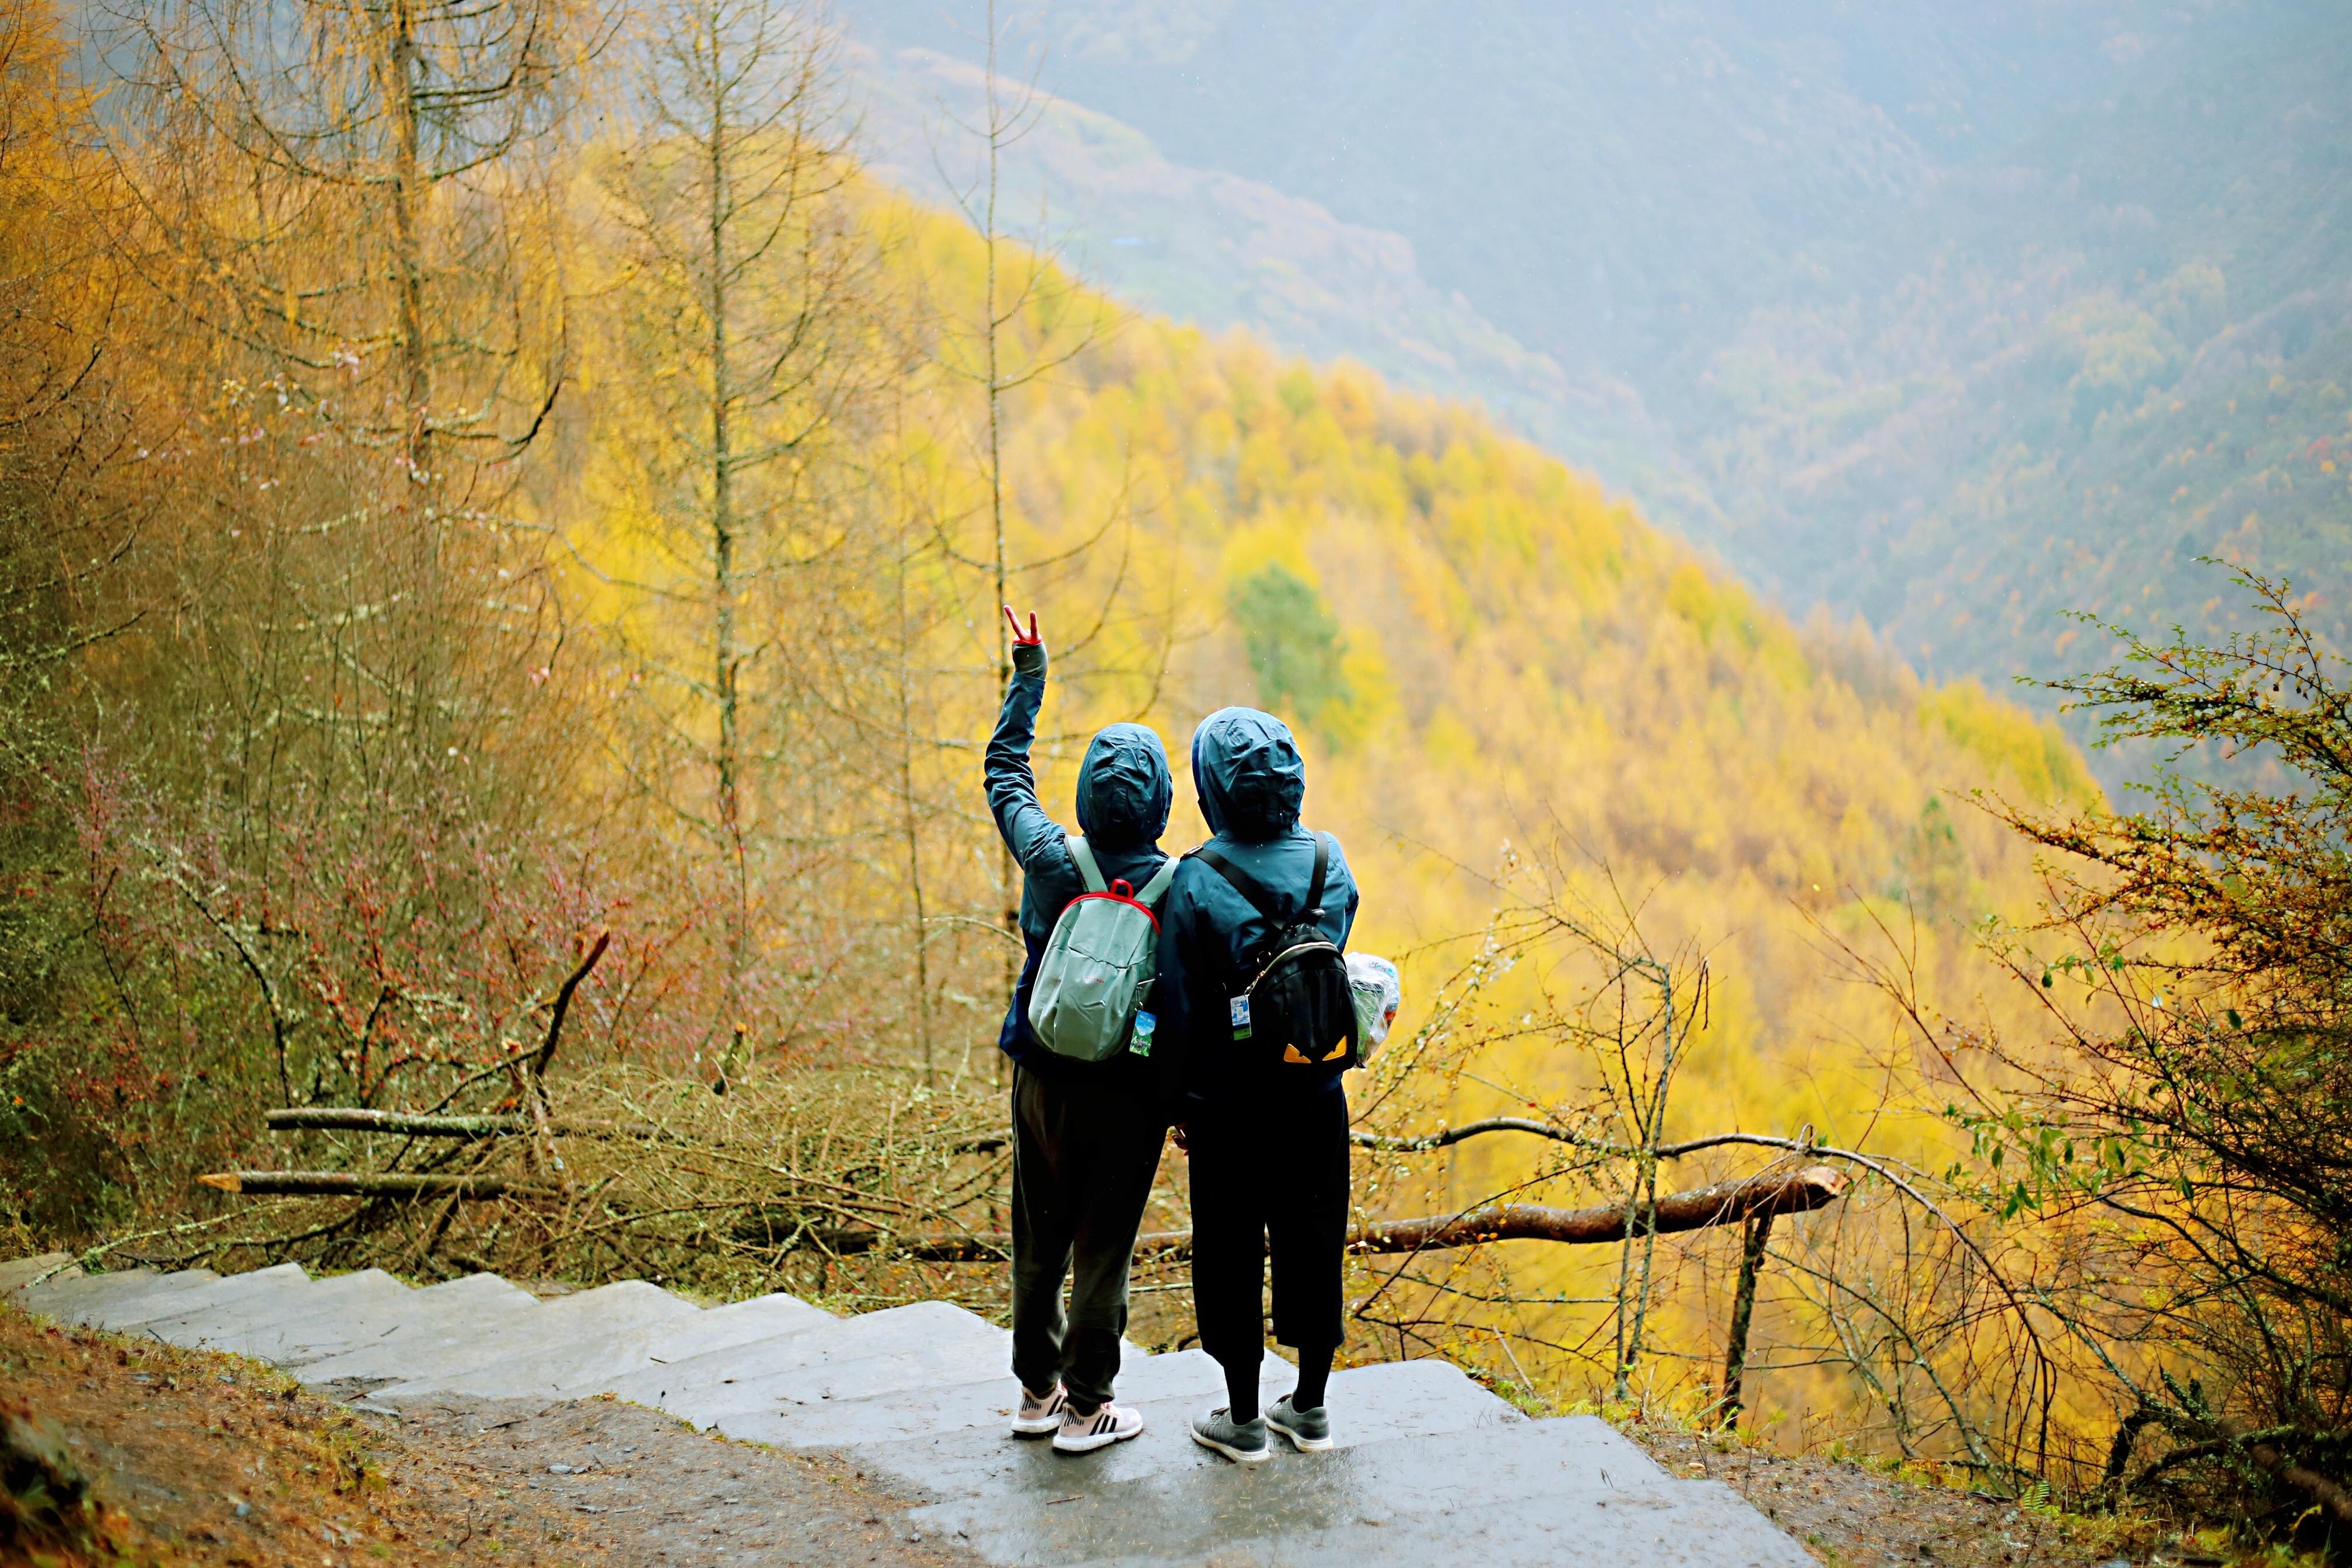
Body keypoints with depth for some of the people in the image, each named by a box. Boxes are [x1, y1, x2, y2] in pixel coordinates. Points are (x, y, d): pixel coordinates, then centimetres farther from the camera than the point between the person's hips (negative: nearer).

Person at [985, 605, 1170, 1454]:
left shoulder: (1049, 859, -8)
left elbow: (1006, 772, 10)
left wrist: (1029, 674, 19)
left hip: (1044, 1080, 3)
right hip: (1128, 1090, -3)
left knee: (1040, 1241, 15)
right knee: (1103, 1249, 6)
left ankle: (1039, 1390, 27)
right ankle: (1085, 1407, 13)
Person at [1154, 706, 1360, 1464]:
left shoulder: (1196, 883, -16)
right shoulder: (1330, 864, -5)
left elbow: (1179, 1005, -12)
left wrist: (1176, 1100, -1)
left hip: (1228, 1108, -4)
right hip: (1317, 1097, 4)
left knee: (1231, 1255, 9)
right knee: (1313, 1243, 15)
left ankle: (1243, 1419, 18)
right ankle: (1310, 1407, 26)